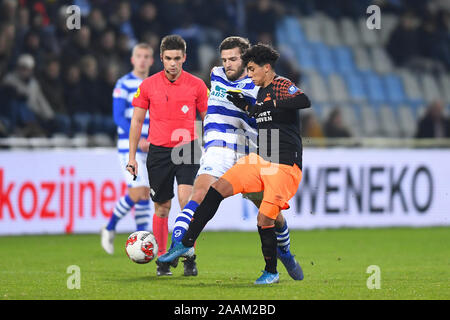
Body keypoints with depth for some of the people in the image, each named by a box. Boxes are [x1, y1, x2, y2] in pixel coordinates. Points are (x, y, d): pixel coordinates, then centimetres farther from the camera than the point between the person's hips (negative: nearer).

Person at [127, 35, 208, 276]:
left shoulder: (196, 85, 0)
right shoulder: (148, 85, 2)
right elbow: (137, 121, 8)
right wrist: (132, 156, 5)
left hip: (187, 148, -1)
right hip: (159, 151, 1)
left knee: (186, 200, -18)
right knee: (162, 207, 6)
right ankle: (162, 259, 17)